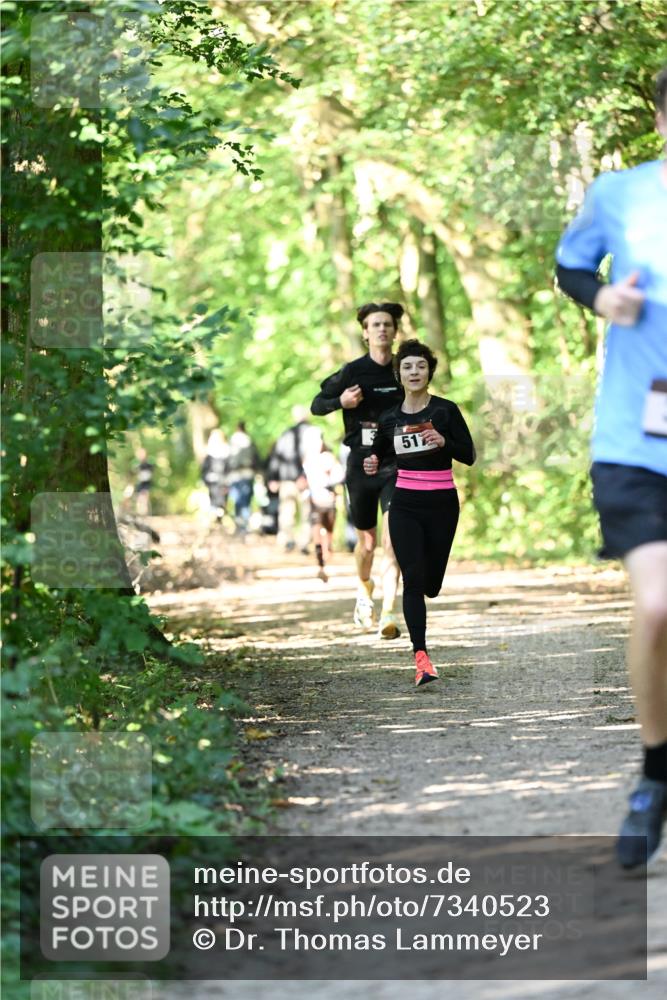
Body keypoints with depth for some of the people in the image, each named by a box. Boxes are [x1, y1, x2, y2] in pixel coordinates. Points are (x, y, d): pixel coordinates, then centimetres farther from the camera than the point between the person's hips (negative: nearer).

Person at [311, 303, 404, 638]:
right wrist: (341, 401, -16)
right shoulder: (353, 371, -4)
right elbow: (316, 405, 2)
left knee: (393, 540, -15)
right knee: (367, 542, 11)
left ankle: (388, 616, -18)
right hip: (361, 463, -1)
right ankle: (364, 592, 42)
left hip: (395, 464, 1)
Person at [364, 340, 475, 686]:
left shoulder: (445, 410, -4)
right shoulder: (389, 418, 4)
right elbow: (378, 454, 18)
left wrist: (444, 442, -24)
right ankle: (421, 657, -17)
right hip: (405, 505, 1)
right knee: (413, 579, -13)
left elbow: (469, 456, -6)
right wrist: (372, 465, -5)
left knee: (431, 583, 7)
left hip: (441, 504, -1)